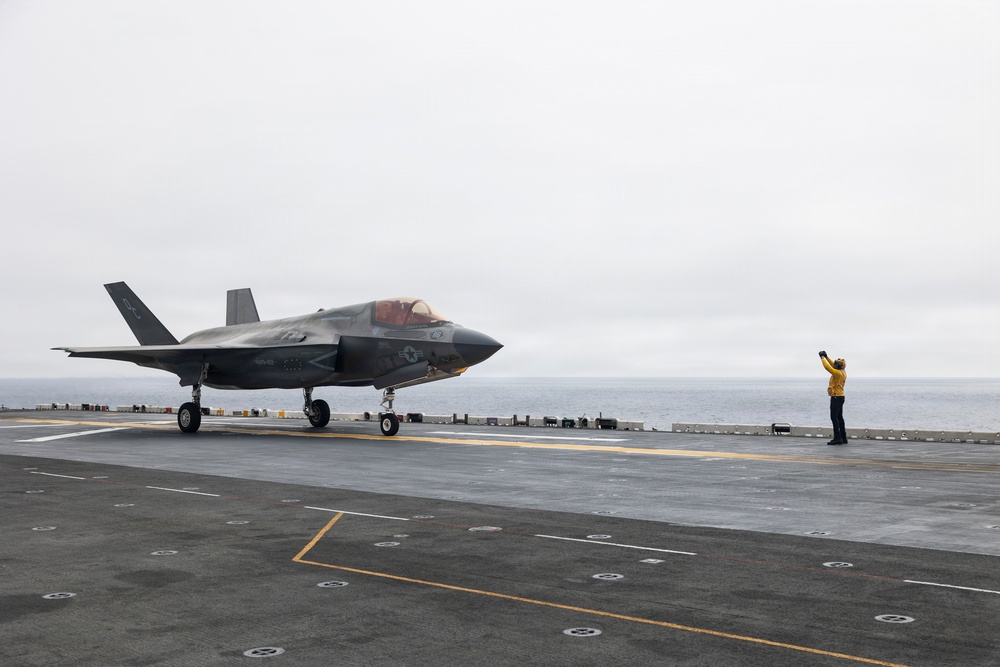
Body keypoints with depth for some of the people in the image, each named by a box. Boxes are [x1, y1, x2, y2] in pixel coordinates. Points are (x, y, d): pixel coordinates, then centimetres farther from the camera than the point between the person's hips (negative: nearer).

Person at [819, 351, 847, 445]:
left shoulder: (838, 373, -16)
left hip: (836, 397, -10)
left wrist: (822, 358, -4)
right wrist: (826, 357, 24)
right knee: (839, 417, 12)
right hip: (840, 397, 10)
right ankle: (843, 438, 15)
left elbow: (827, 367, -17)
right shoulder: (843, 372, 11)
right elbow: (832, 366, 25)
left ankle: (837, 438, -16)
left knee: (834, 417, -11)